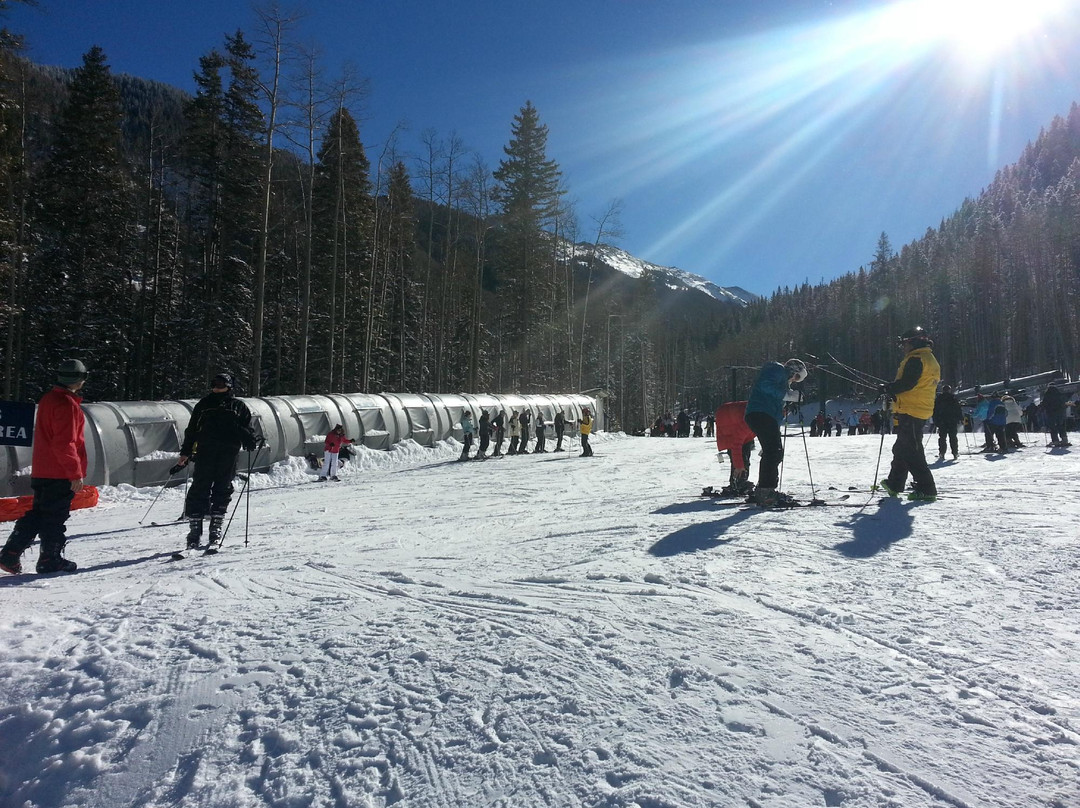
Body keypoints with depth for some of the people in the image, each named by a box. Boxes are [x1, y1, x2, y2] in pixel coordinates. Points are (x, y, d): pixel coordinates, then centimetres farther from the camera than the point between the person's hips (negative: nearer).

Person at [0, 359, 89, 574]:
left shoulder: (48, 399, 13)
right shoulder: (66, 404, -18)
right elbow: (65, 443, -22)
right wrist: (76, 473, -18)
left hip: (41, 471, 9)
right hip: (61, 474, -9)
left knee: (37, 514, 17)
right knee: (55, 517, 1)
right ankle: (51, 560, 9)